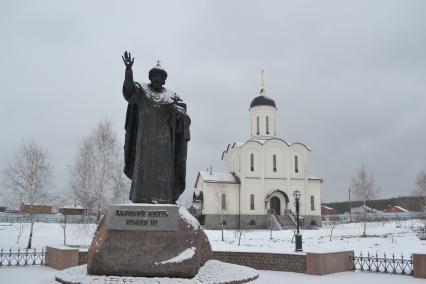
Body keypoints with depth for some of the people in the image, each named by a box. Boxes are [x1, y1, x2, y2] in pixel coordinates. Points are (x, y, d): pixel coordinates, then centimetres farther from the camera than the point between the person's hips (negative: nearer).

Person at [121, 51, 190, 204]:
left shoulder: (171, 95, 17)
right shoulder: (142, 89, 11)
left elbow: (183, 112, 5)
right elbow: (129, 86, -9)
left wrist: (175, 108, -17)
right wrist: (128, 69, -25)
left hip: (164, 137, 2)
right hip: (145, 133, -2)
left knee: (163, 167, -2)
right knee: (143, 165, -7)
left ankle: (162, 198, 0)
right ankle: (140, 197, -5)